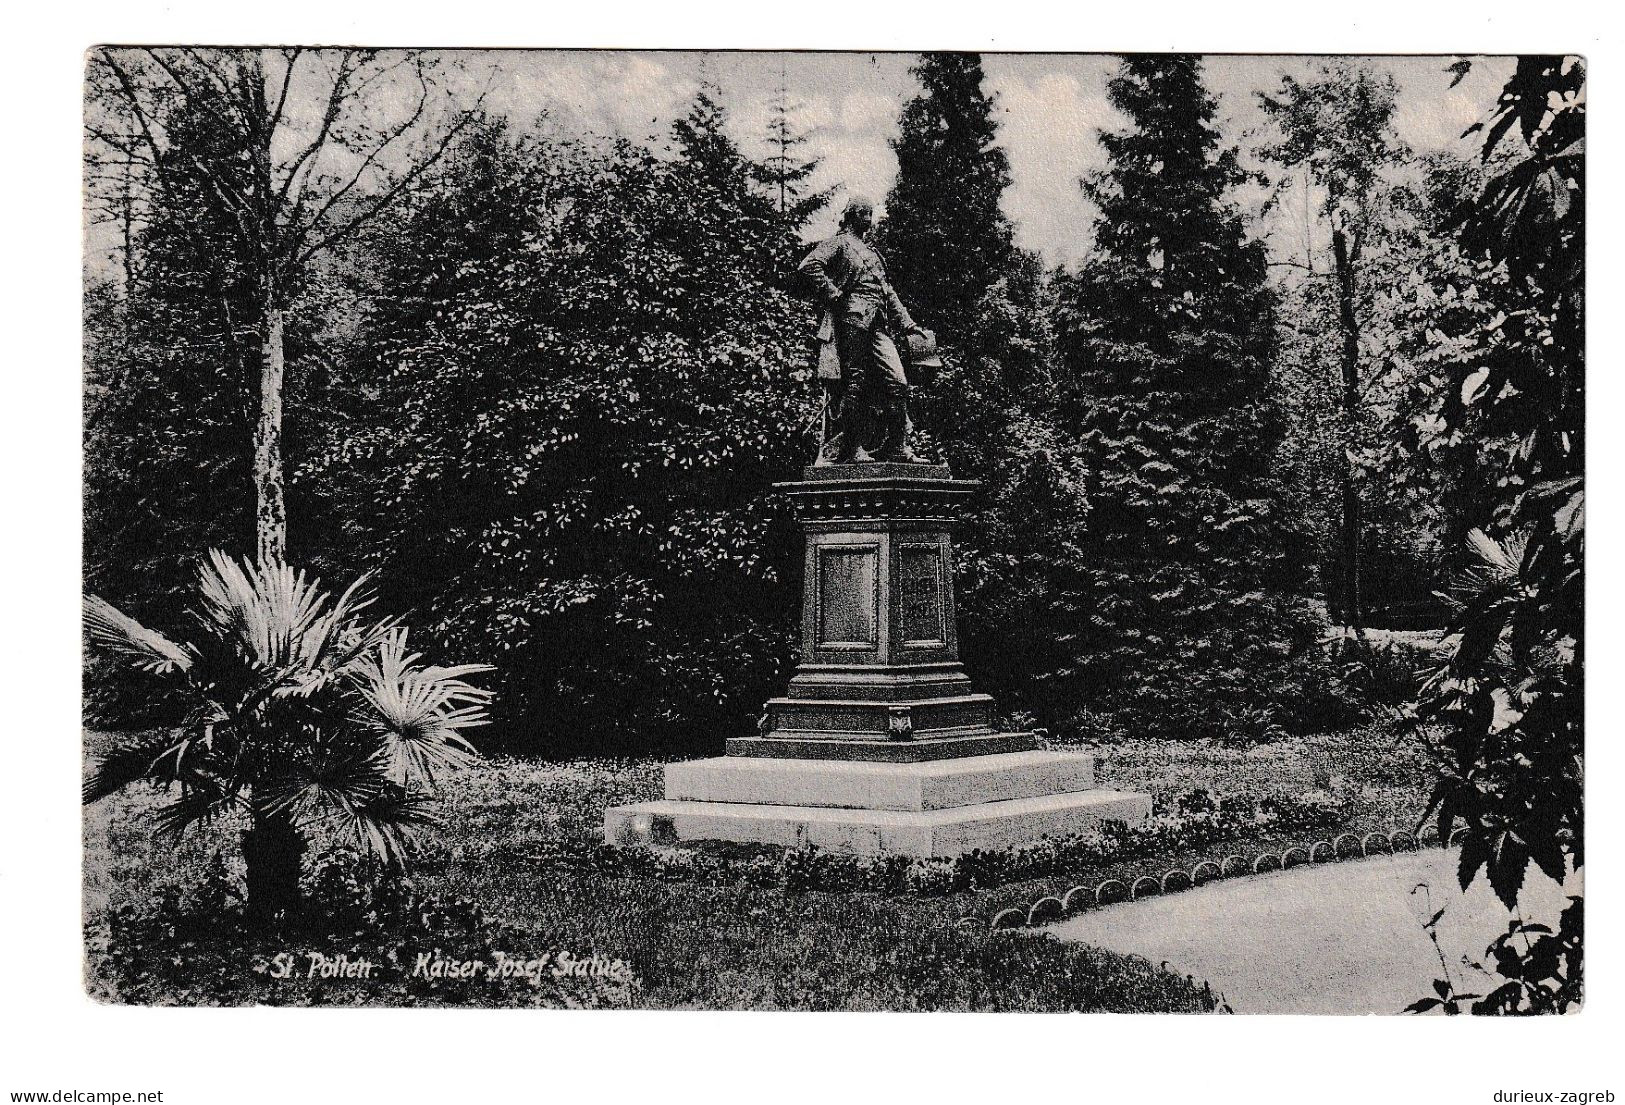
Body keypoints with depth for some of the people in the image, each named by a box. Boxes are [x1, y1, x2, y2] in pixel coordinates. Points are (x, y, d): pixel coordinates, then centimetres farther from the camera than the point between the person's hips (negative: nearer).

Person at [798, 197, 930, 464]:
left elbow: (889, 295, 30)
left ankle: (895, 448, 1)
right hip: (852, 322, -8)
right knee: (855, 384, -10)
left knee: (897, 382, -2)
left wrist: (910, 326, 21)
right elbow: (810, 266, -11)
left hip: (878, 327, 8)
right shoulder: (839, 243, 6)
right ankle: (846, 449, -7)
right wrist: (834, 295, -14)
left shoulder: (871, 253, 31)